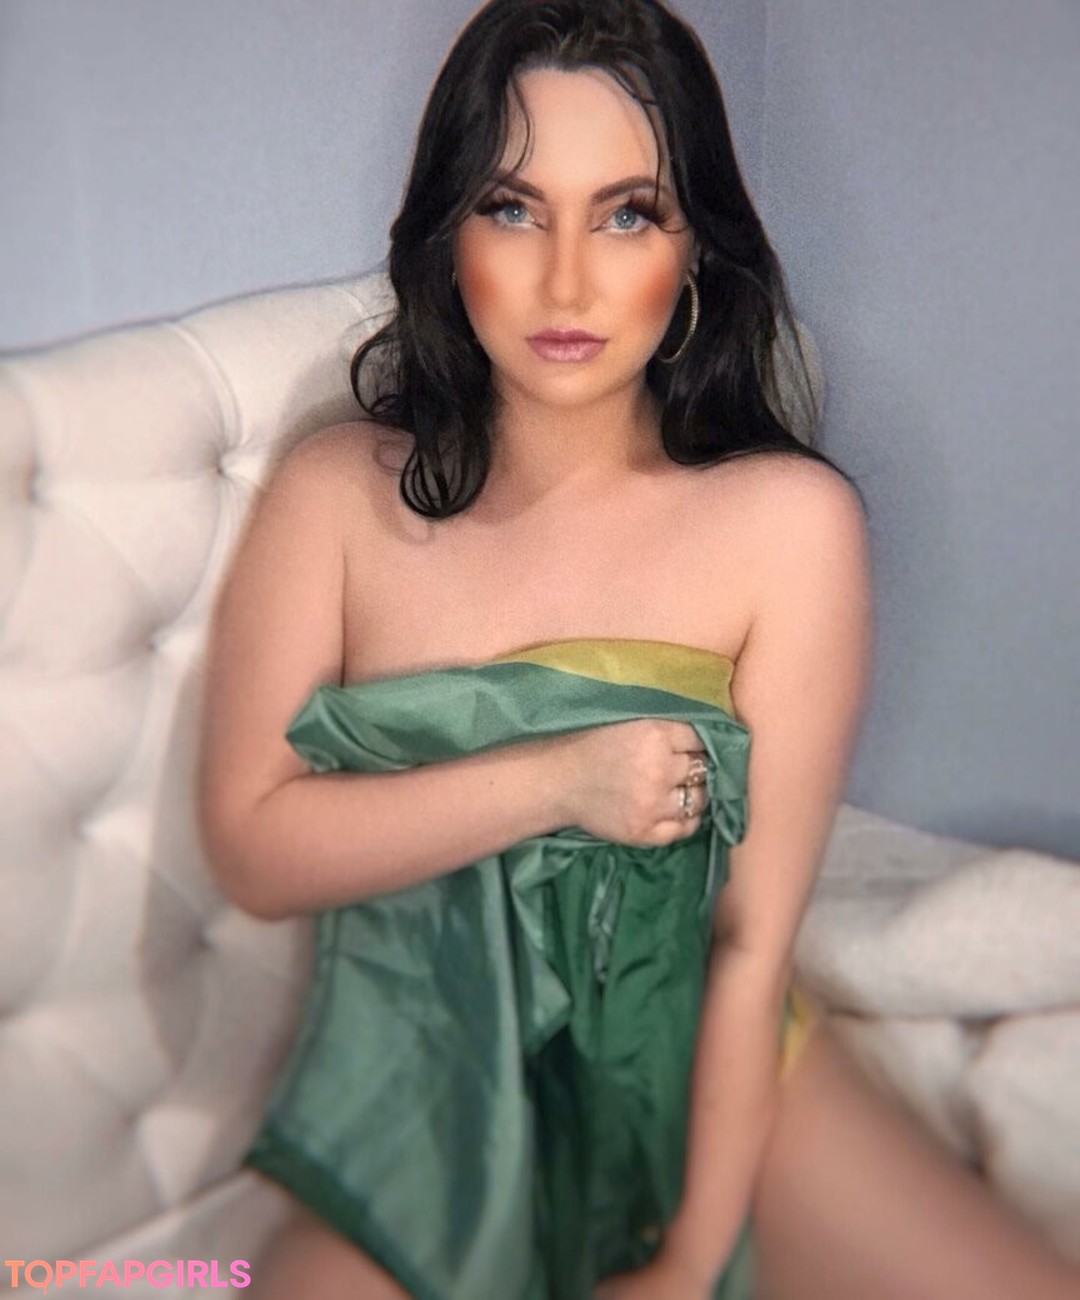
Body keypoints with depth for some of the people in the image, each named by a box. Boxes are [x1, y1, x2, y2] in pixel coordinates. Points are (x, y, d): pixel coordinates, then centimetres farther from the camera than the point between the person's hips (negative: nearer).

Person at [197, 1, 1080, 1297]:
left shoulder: (788, 521, -12)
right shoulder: (338, 498, -6)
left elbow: (754, 938, -11)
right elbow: (251, 842, -10)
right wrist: (556, 781, -20)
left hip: (709, 1084, 1)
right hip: (426, 1121, 0)